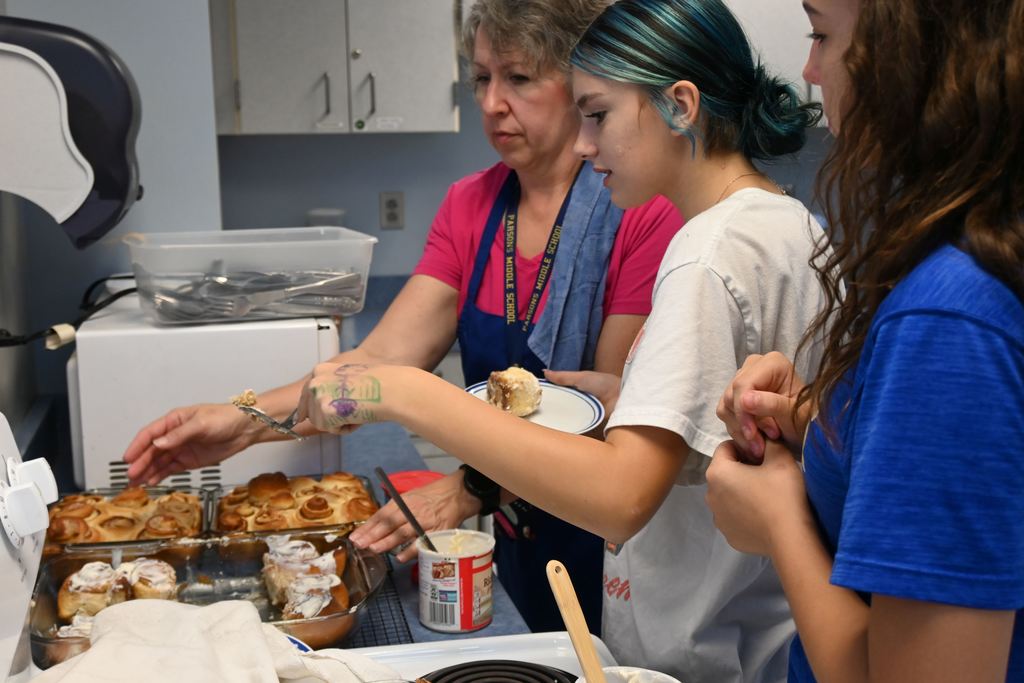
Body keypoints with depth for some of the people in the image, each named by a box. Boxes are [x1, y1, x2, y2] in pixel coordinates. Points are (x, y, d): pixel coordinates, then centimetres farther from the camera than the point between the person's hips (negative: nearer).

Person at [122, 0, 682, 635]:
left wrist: (472, 489, -27)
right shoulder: (470, 207, 1)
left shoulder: (642, 213, -16)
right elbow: (384, 360, -9)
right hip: (514, 541, 5)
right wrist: (245, 419, -22)